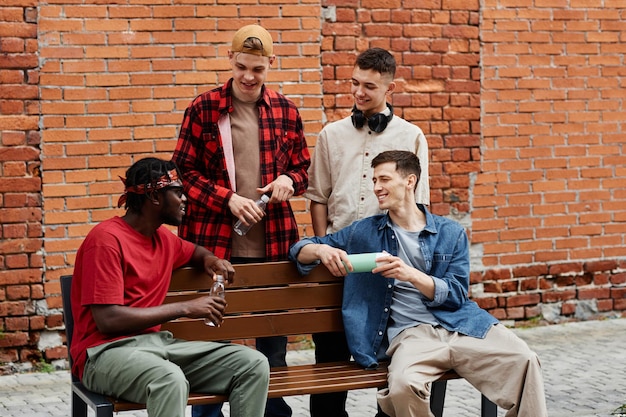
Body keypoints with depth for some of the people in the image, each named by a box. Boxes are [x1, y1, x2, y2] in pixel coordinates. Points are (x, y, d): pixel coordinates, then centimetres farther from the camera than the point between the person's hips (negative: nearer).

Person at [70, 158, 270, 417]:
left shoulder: (163, 238, 13)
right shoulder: (107, 239, -12)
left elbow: (195, 251, 38)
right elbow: (108, 320, -20)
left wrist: (211, 259, 11)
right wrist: (185, 308, -16)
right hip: (107, 350, -8)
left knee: (254, 365, -10)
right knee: (171, 380, -41)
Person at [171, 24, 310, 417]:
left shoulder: (286, 110, 7)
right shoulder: (203, 109, -2)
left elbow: (303, 167, 16)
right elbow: (185, 172, -2)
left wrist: (289, 180, -7)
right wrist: (228, 199, -14)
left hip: (273, 245, 3)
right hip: (216, 245, -2)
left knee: (274, 342, 10)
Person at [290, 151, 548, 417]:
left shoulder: (451, 233, 13)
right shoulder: (363, 232, 15)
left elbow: (456, 294, 4)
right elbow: (300, 249, 19)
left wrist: (411, 275, -14)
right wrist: (320, 250, -6)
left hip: (458, 325, 1)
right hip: (410, 332, -1)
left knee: (523, 361, -27)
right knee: (403, 385, -36)